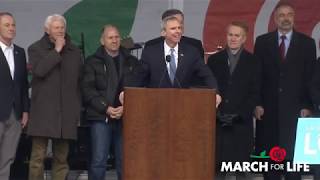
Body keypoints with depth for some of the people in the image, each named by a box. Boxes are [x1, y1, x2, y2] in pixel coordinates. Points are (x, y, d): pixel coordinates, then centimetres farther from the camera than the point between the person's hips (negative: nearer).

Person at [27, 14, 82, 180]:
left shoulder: (74, 51, 14)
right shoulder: (36, 49, 4)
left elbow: (79, 82, 16)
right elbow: (39, 70, -15)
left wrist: (77, 110, 13)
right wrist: (56, 50, -9)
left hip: (66, 113, 3)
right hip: (43, 112, -3)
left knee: (61, 157, 5)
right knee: (38, 156, -6)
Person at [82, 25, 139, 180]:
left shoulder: (132, 62, 12)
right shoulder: (93, 62, 6)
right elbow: (88, 90, -2)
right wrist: (106, 108, -11)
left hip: (126, 117, 2)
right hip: (101, 117, -2)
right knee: (99, 161, -5)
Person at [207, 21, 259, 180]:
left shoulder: (252, 61, 7)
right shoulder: (214, 59, 12)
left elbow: (254, 92, 3)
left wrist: (240, 114, -8)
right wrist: (216, 112, -5)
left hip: (242, 121, -1)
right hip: (218, 120, 1)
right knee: (217, 165, -1)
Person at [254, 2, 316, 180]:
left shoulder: (307, 43, 6)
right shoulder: (262, 42, 8)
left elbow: (311, 77, 4)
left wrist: (307, 106, -3)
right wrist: (257, 103, -2)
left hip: (295, 109, -1)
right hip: (269, 108, 1)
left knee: (294, 153, -3)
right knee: (269, 154, 3)